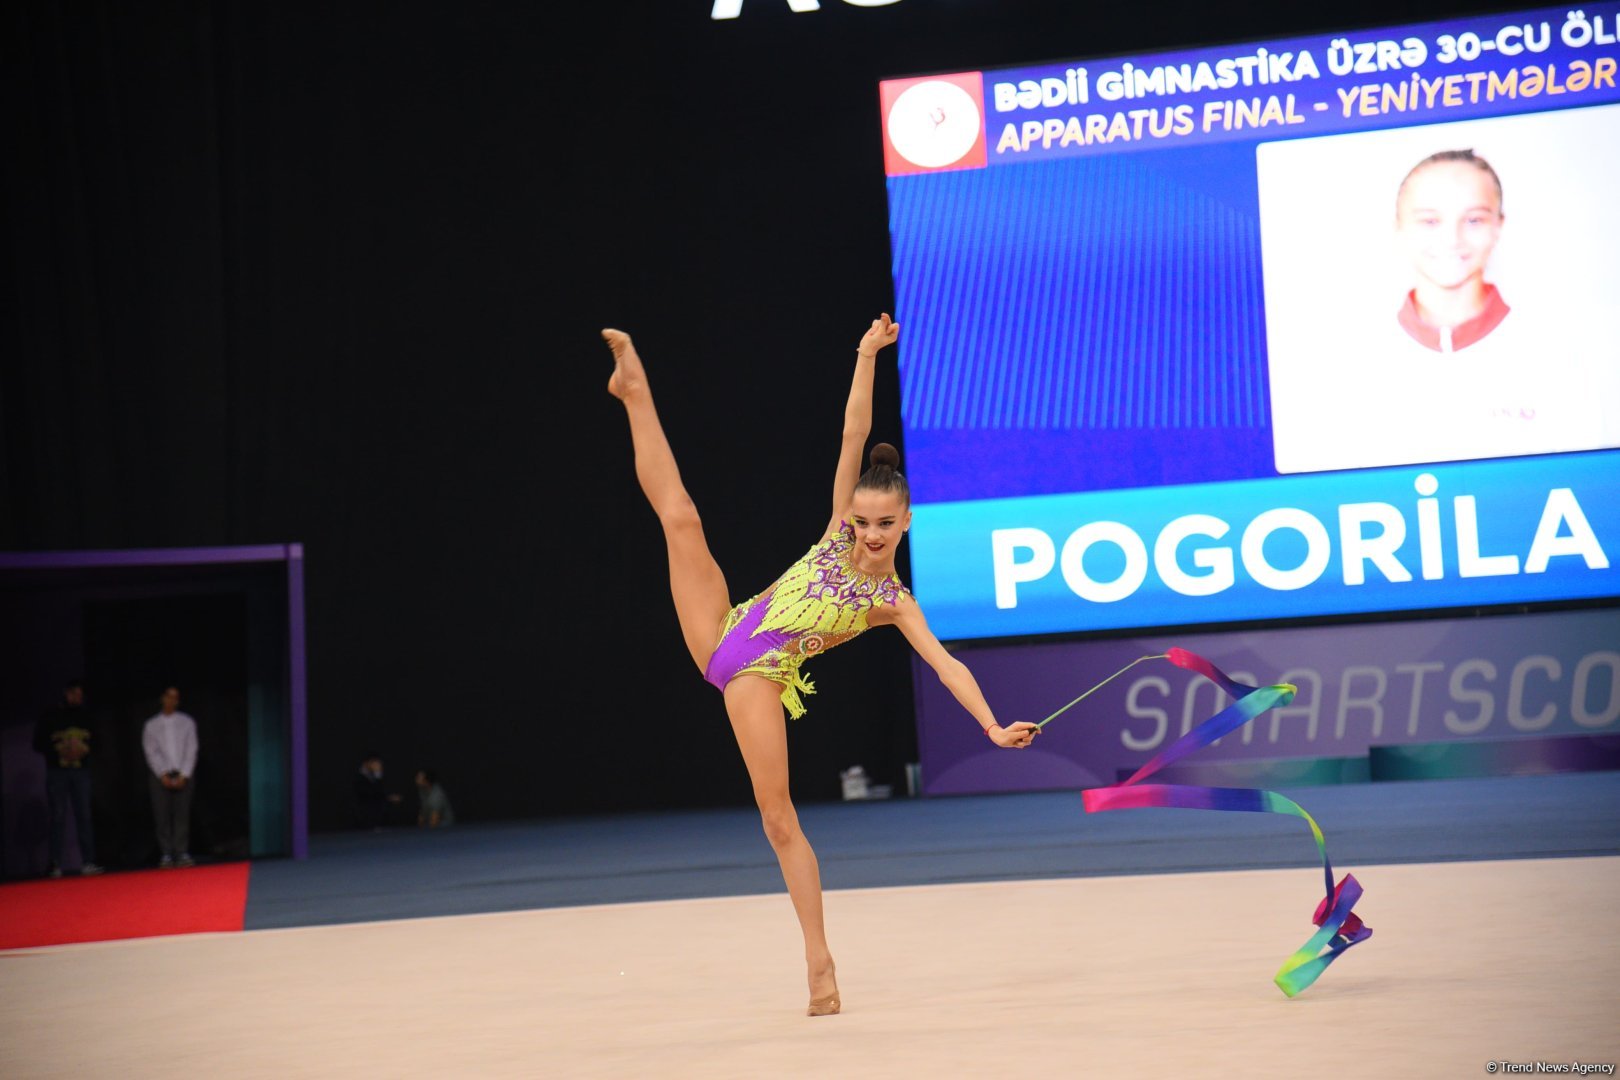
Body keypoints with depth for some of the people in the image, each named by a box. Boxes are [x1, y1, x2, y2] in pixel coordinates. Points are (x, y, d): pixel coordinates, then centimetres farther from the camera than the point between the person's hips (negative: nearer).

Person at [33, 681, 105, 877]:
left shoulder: (85, 717, 9)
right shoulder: (51, 717, 1)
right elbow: (38, 743, 0)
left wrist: (85, 748, -8)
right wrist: (59, 749, -15)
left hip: (80, 771, 2)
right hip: (57, 771, -2)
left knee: (84, 816, -4)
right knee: (58, 817, -4)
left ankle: (87, 863, -5)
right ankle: (56, 865, -4)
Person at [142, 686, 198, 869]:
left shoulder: (187, 722, 10)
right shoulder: (151, 725, 9)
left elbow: (191, 750, 3)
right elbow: (151, 753, 2)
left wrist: (183, 776, -7)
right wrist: (163, 775, -9)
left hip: (183, 776, 0)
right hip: (160, 776, 0)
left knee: (182, 814, -6)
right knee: (162, 815, -5)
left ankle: (182, 854, -7)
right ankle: (166, 855, -5)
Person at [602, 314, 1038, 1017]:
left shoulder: (894, 602, -4)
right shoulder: (839, 528, 6)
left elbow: (946, 665, -13)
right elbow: (854, 434, 3)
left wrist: (993, 727, -26)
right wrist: (867, 356, -2)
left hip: (762, 677, -3)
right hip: (722, 636, 3)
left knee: (778, 816, -13)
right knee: (679, 516, -6)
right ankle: (635, 391, 10)